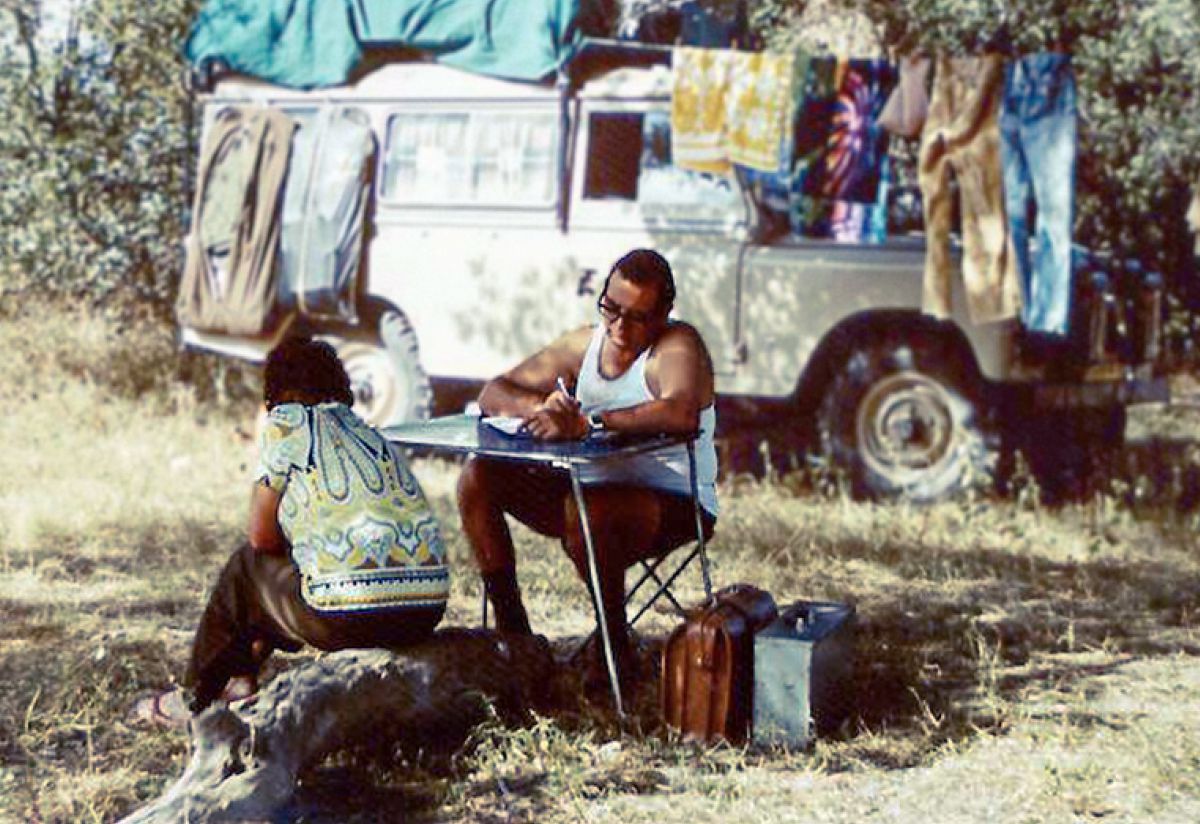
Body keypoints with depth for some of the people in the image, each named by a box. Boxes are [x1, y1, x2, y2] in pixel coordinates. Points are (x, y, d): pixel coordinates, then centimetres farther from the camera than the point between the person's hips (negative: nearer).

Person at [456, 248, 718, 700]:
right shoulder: (584, 344, 4)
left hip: (674, 505, -7)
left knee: (584, 509, -38)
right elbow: (493, 393, 6)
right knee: (477, 479, -7)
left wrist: (586, 422, -43)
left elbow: (683, 413, -38)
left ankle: (617, 652, -18)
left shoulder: (678, 346, -15)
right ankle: (511, 626, 0)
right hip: (593, 487, 7)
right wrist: (539, 407, -18)